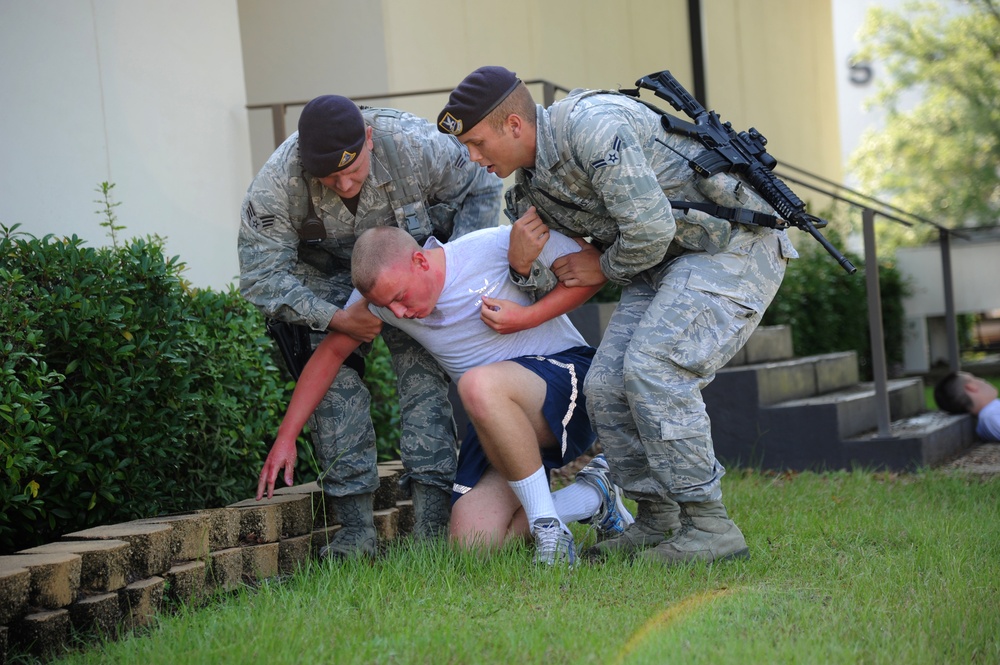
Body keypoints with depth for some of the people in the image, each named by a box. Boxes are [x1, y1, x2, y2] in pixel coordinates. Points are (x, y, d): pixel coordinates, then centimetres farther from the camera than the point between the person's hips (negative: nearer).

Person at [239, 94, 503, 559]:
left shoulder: (416, 145, -31)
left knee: (422, 372, -15)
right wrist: (335, 318, -33)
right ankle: (356, 528, -13)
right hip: (326, 279, 0)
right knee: (334, 382, -15)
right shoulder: (277, 184, -33)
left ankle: (432, 520, -16)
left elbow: (481, 189, -11)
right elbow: (262, 277, -25)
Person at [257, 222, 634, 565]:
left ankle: (548, 523, -23)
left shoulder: (498, 247, -16)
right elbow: (331, 352, 10)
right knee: (473, 543, -13)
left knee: (479, 384, -38)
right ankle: (592, 497, 8)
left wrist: (528, 317, -19)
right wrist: (286, 437, 8)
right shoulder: (381, 290, -2)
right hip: (501, 420, 6)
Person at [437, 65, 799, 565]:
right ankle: (657, 522, 10)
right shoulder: (529, 184, 7)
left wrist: (605, 269, -8)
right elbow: (556, 278, 13)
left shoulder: (591, 125, -24)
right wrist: (525, 265, -10)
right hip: (670, 260, 9)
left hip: (734, 242, -9)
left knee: (652, 369, -22)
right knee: (606, 385, -2)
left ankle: (709, 526, -14)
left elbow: (650, 227, -27)